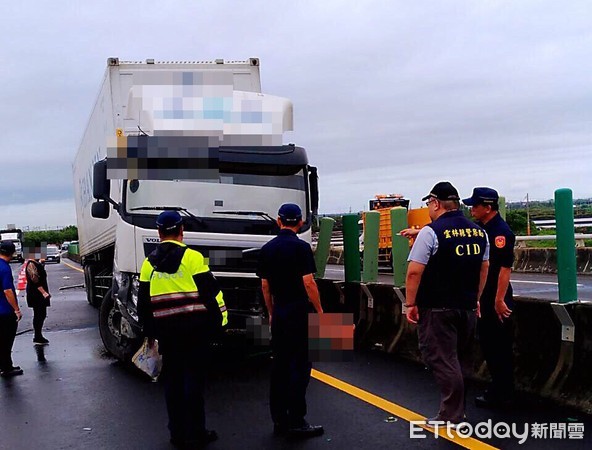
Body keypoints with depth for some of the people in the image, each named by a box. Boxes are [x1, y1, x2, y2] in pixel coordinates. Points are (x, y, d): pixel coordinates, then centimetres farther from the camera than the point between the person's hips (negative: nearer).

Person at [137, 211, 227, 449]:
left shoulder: (148, 263, 6)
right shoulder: (192, 257, -8)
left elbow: (143, 303, 12)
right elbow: (210, 291, -8)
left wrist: (149, 331, 22)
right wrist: (220, 318, 3)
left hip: (165, 329, 4)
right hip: (194, 328, -4)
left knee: (172, 380, 12)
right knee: (194, 378, 2)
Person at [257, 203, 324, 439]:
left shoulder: (267, 249, 8)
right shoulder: (300, 247, -11)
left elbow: (265, 285, 12)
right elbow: (308, 282, -15)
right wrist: (319, 310, -6)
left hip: (278, 313, 6)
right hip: (299, 312, -6)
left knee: (279, 365, 11)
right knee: (300, 366, -2)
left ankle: (279, 419, 16)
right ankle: (296, 421, 0)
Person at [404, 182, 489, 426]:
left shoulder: (431, 232, -14)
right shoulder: (479, 231, 6)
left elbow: (414, 272, -17)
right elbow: (484, 268, 16)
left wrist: (411, 304, -8)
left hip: (437, 308, -7)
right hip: (468, 306, 7)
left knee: (441, 360, 0)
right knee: (461, 360, 16)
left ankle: (452, 416, 3)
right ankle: (457, 411, 27)